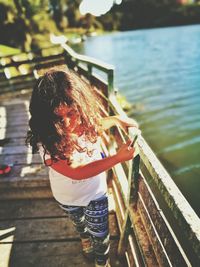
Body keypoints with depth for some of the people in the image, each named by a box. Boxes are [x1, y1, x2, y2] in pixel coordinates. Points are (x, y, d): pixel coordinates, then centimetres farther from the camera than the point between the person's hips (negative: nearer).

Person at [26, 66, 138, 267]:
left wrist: (115, 119, -13)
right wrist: (118, 158, -40)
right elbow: (77, 172, -35)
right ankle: (87, 245, 68)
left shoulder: (84, 118, -24)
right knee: (81, 226, 33)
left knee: (100, 236, 21)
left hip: (96, 192, 1)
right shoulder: (46, 142, -35)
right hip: (69, 198, -1)